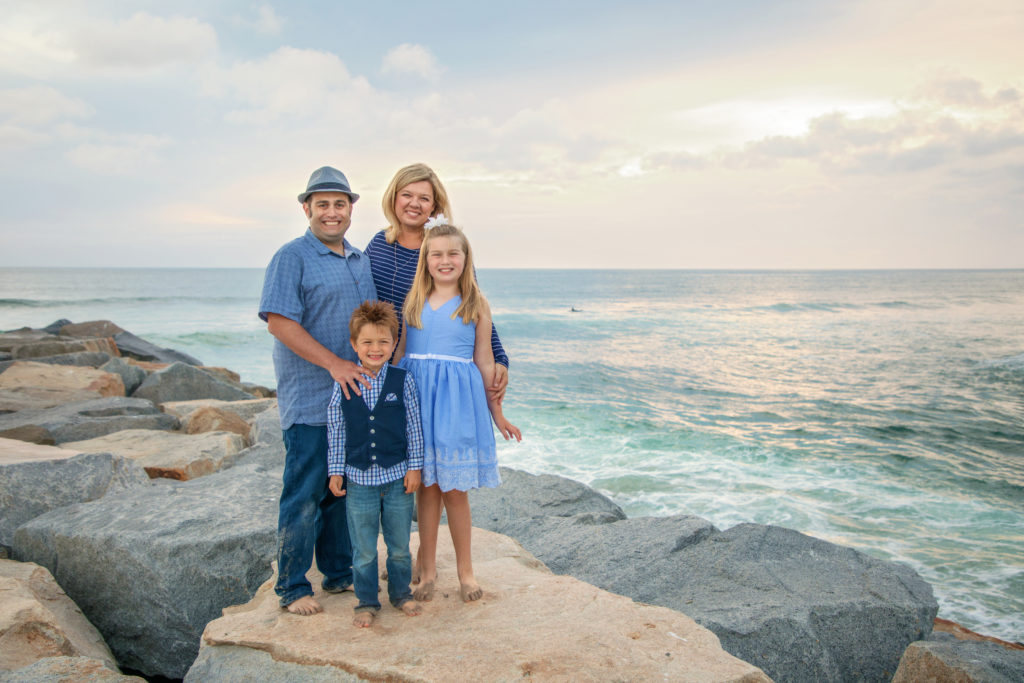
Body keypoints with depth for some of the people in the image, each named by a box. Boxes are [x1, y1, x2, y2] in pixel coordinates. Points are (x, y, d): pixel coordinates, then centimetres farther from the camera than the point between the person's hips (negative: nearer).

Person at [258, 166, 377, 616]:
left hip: (355, 395, 7)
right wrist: (334, 364, -21)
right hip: (310, 400, -7)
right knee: (305, 494, -1)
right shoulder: (292, 257, -7)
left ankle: (340, 573, 28)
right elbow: (279, 322, -17)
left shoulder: (361, 260, 15)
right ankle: (292, 587, 13)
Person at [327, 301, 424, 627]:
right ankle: (367, 602, 26)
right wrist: (336, 471, 2)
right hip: (359, 478, 0)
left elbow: (414, 427, 0)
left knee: (400, 545, 14)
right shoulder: (343, 384, -3)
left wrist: (414, 467, -2)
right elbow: (336, 431, 3)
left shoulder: (402, 381, -4)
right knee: (363, 549, 10)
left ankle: (401, 593, 33)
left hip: (398, 477, 0)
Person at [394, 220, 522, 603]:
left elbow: (484, 362, 5)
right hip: (417, 396, 2)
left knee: (454, 489, 3)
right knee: (426, 486, 7)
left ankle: (465, 570, 20)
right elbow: (399, 353, 12)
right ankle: (427, 570, 21)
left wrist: (496, 412, 7)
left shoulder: (476, 305, 3)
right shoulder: (413, 301, 9)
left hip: (458, 399, -2)